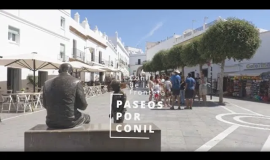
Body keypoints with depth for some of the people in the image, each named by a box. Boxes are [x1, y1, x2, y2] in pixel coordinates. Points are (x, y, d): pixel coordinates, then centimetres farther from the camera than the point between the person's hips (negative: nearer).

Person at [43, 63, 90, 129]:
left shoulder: (47, 83, 0)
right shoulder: (76, 82, -12)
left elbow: (45, 105, 9)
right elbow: (83, 106, -10)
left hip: (51, 123, 4)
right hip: (69, 122, -4)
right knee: (86, 117, 28)